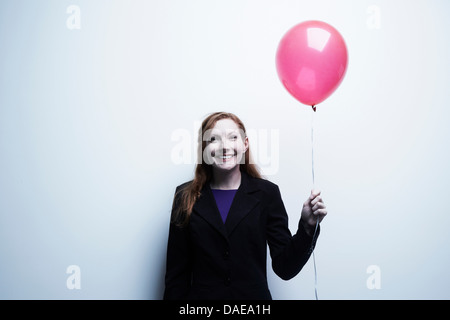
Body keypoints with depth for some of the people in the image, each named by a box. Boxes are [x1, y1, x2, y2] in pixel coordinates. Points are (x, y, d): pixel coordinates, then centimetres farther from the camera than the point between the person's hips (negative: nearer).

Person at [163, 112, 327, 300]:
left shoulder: (267, 193, -5)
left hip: (255, 294, 0)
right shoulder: (186, 197, -5)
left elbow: (285, 269, -6)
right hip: (201, 295, 0)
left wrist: (307, 226, -18)